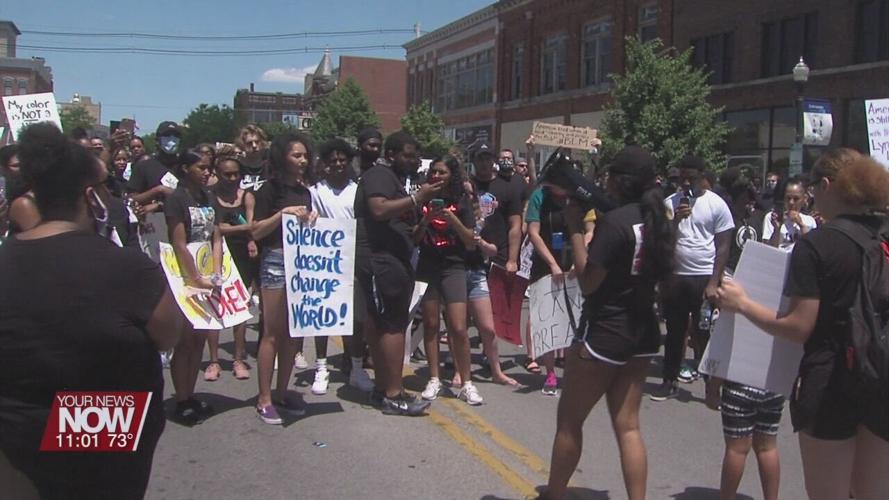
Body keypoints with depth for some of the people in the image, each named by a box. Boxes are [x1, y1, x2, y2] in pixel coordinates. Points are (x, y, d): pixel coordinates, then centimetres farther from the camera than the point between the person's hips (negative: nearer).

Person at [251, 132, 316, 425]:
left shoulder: (304, 190, 14)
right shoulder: (270, 189, -5)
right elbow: (256, 232, -10)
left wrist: (312, 220, 3)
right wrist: (283, 213, -20)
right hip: (276, 262, -6)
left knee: (293, 331, 9)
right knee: (272, 332, -4)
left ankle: (282, 392, 19)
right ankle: (264, 399, 3)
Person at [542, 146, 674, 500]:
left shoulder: (614, 221, -20)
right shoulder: (658, 220, 5)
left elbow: (588, 282, -17)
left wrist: (575, 228, -12)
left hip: (604, 333, -7)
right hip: (643, 332, 8)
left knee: (569, 420, 10)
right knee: (627, 425, 12)